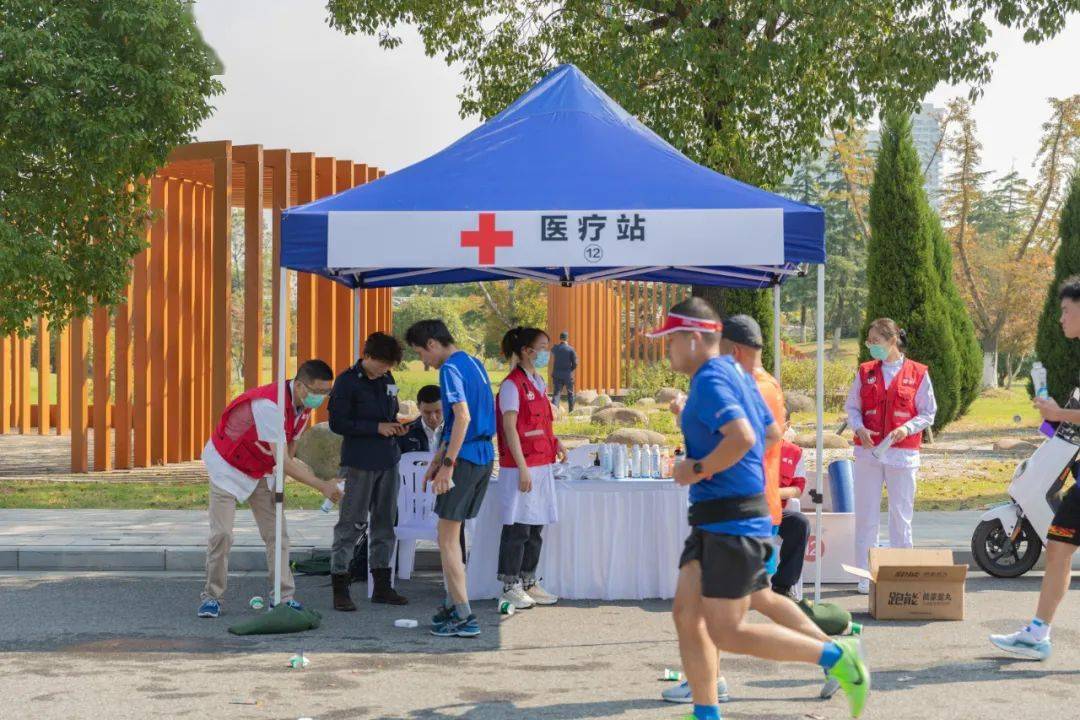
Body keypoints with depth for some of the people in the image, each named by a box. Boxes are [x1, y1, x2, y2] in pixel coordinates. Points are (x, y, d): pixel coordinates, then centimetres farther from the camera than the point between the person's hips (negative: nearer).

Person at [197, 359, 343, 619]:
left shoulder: (303, 407, -8)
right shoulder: (269, 405, -35)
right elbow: (282, 460, -38)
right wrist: (322, 486, -40)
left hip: (261, 472, 7)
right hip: (228, 468, -7)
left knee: (276, 534, 0)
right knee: (222, 534, -9)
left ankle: (283, 597, 2)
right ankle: (211, 597, 4)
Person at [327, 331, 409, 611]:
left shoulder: (387, 379, 11)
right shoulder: (346, 382, -9)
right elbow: (337, 423, -14)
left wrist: (396, 427, 2)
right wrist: (377, 427, -16)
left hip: (388, 462, 7)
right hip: (359, 464, -7)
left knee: (384, 523, 11)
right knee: (351, 524, -5)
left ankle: (382, 585, 20)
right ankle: (340, 589, 0)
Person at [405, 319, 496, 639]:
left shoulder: (450, 369, -12)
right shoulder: (474, 364, 16)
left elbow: (463, 417, -23)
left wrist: (447, 464, -23)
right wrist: (439, 456, 23)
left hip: (465, 458, -9)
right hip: (485, 456, 9)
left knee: (447, 538, -3)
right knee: (452, 534, 18)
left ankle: (464, 617, -4)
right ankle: (454, 604, 23)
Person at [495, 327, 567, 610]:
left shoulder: (539, 383, 15)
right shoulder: (512, 385, -11)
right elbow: (510, 428, -15)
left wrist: (555, 443, 9)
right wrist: (522, 468, -19)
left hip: (542, 465, 9)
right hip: (519, 467, -8)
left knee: (536, 527, 12)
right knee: (518, 528, -4)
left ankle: (529, 584, 20)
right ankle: (510, 587, 4)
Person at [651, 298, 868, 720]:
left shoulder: (710, 380, -15)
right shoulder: (736, 375, 15)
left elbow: (742, 437, -31)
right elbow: (772, 433, 26)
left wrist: (699, 469, -18)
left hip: (731, 522, -10)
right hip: (713, 521, 10)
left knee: (726, 634, -6)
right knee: (687, 615, 8)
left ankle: (835, 657, -1)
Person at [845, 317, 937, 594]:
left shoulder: (918, 373, 1)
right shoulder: (865, 372, 8)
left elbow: (928, 413, 3)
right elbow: (851, 407, 9)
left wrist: (907, 428, -15)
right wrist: (859, 428, -11)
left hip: (903, 452, -2)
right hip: (868, 450, 2)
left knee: (901, 514, 4)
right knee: (866, 514, 4)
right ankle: (865, 574, 10)